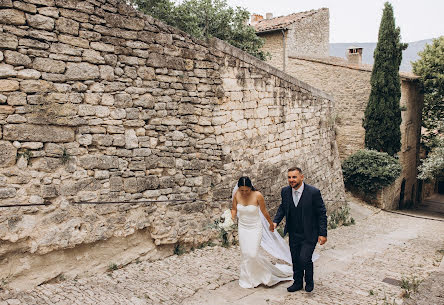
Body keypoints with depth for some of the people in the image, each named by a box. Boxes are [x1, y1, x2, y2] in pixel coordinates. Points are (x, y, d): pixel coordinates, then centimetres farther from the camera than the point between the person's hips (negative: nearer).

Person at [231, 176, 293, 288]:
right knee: (245, 254, 9)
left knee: (253, 254, -11)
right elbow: (234, 210, 2)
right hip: (242, 228, 4)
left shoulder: (257, 195, -21)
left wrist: (271, 224, 5)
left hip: (255, 228, -3)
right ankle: (249, 280, 28)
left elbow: (264, 212, -8)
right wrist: (230, 219, -18)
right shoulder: (236, 195, -12)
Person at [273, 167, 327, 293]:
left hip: (309, 234, -4)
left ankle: (309, 281, 18)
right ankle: (297, 282, 37)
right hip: (293, 234, 5)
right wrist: (275, 221, -3)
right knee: (295, 260, 15)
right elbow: (282, 207, 12)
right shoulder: (285, 191, -4)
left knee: (304, 259, -11)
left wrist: (322, 233, -12)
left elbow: (322, 213, -10)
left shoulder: (313, 192, -17)